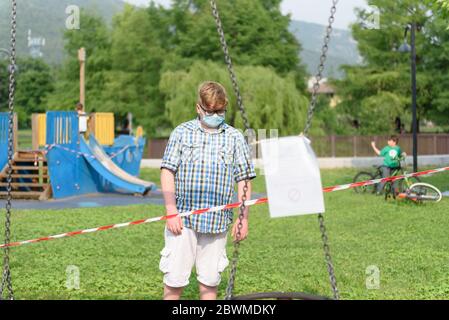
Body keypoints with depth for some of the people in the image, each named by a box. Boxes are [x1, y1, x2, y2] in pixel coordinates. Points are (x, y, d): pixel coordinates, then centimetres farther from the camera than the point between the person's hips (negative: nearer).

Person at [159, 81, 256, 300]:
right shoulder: (182, 133, 4)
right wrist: (171, 211, -9)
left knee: (210, 278, 8)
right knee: (174, 277, -1)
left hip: (217, 222, 1)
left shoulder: (235, 138, 8)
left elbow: (243, 180, 9)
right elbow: (167, 171, 0)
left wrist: (243, 218, 4)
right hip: (182, 219, -1)